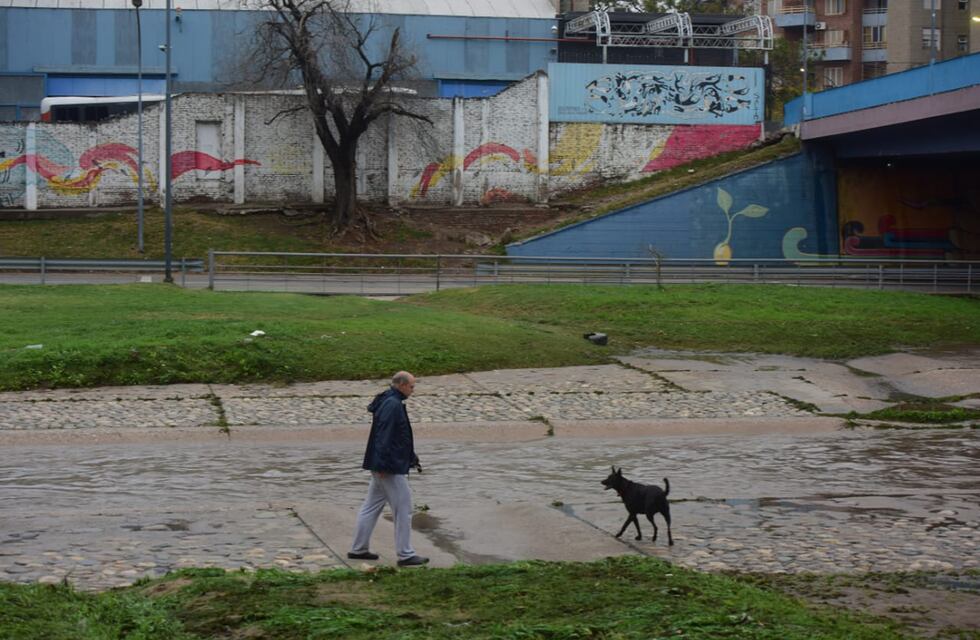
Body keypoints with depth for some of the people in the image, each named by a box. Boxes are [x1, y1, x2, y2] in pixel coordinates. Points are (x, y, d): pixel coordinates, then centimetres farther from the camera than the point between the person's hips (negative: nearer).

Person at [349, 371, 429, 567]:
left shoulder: (390, 402, 15)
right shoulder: (393, 405, -19)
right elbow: (384, 438, -24)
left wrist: (412, 458, 27)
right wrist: (382, 465, -24)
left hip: (382, 467, 11)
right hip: (391, 469, -11)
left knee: (371, 507, 14)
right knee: (403, 510, -3)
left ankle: (358, 549, 20)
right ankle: (405, 555, 2)